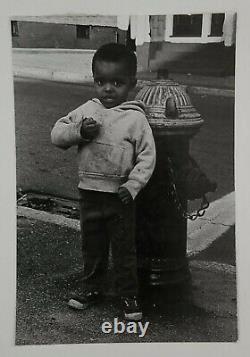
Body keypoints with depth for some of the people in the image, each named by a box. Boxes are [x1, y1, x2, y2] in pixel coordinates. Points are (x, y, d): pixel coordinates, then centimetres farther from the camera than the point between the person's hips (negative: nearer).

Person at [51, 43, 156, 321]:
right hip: (89, 193, 4)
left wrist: (132, 185, -18)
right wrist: (79, 131, -18)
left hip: (120, 196, -3)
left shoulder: (135, 118, -9)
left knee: (124, 248, 8)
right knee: (92, 245, 18)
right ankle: (92, 288, 36)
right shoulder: (86, 111, 1)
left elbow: (147, 156, -9)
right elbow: (57, 134, 1)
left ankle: (128, 295, 24)